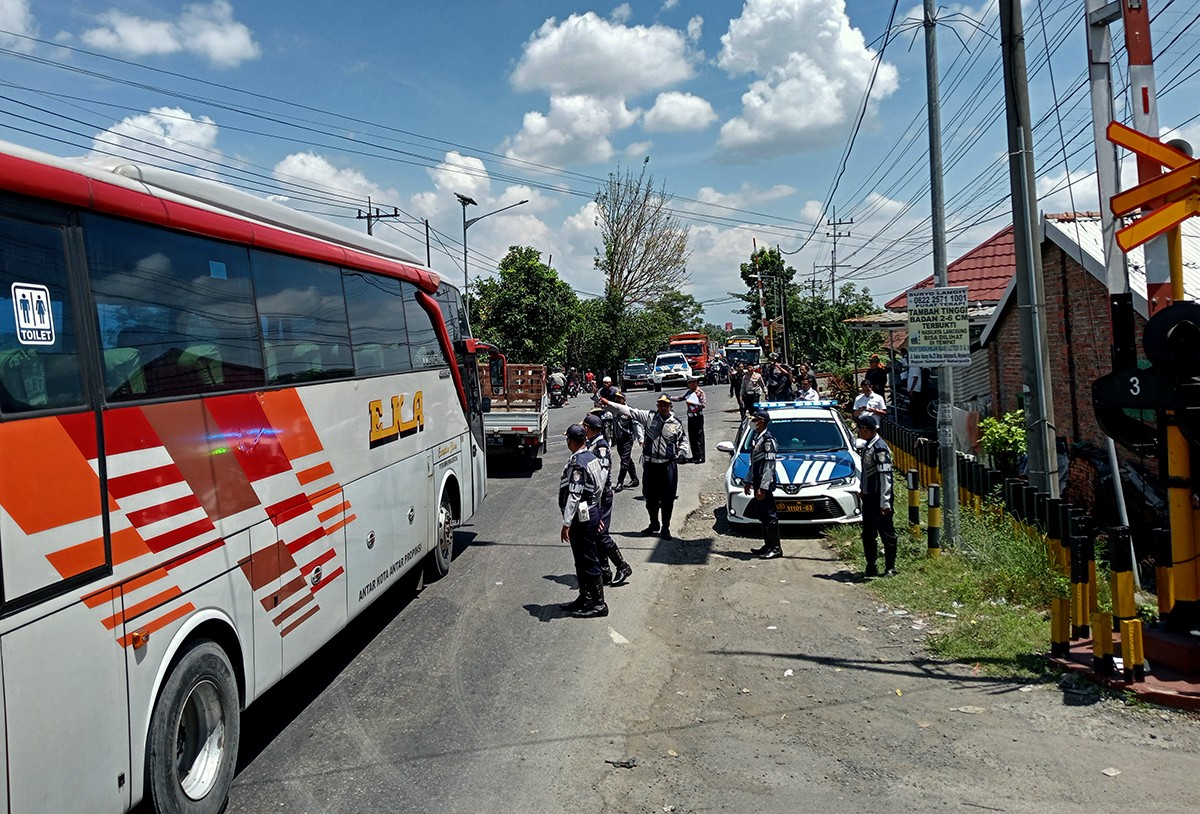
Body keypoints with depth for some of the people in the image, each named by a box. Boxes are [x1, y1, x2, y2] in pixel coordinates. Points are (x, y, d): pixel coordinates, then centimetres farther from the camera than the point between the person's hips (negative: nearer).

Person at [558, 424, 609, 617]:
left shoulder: (577, 464, -20)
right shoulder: (592, 458, 9)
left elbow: (573, 496, -24)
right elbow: (598, 489, 16)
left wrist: (566, 524, -21)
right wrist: (598, 517, 22)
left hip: (581, 518, -10)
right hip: (592, 512, 10)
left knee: (588, 561, -2)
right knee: (582, 560, 18)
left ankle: (599, 604, 6)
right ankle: (585, 598, 28)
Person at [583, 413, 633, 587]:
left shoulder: (601, 447, -17)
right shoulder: (591, 444, 12)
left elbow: (602, 475, -23)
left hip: (601, 496, -9)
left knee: (601, 535, -6)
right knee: (596, 535, 11)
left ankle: (623, 567, 6)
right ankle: (604, 573, 18)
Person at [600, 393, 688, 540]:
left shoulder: (676, 423, 1)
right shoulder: (648, 417, -1)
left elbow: (683, 439, 16)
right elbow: (629, 411, -5)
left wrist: (681, 453, 0)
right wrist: (608, 403, -11)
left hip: (668, 465, -1)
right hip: (650, 463, 1)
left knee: (667, 499, 2)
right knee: (650, 497, 13)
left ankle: (665, 528, 17)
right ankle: (654, 524, 32)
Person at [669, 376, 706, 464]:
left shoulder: (700, 392, -10)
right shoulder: (689, 392, 11)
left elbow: (702, 405, -17)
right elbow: (680, 398, 18)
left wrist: (692, 403, -19)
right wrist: (670, 398, 10)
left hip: (698, 417, -8)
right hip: (690, 417, 8)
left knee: (699, 437, -5)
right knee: (691, 437, 10)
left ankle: (701, 457, -2)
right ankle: (695, 456, 19)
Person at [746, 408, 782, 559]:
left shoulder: (768, 439, -16)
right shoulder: (755, 437, 12)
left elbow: (769, 466, -19)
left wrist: (763, 487, -21)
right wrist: (749, 481, 20)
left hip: (765, 484, -9)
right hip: (757, 482, 9)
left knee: (770, 516, -3)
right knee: (762, 515, 14)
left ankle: (776, 548, 3)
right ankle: (768, 545, 23)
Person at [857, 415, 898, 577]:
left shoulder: (880, 448, -16)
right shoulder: (868, 446, 12)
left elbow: (885, 476, -20)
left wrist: (885, 502, -22)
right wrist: (863, 491, 20)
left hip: (879, 498, -9)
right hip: (868, 497, 9)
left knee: (886, 532, 1)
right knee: (867, 533, 12)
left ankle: (890, 567, 10)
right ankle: (870, 565, 21)